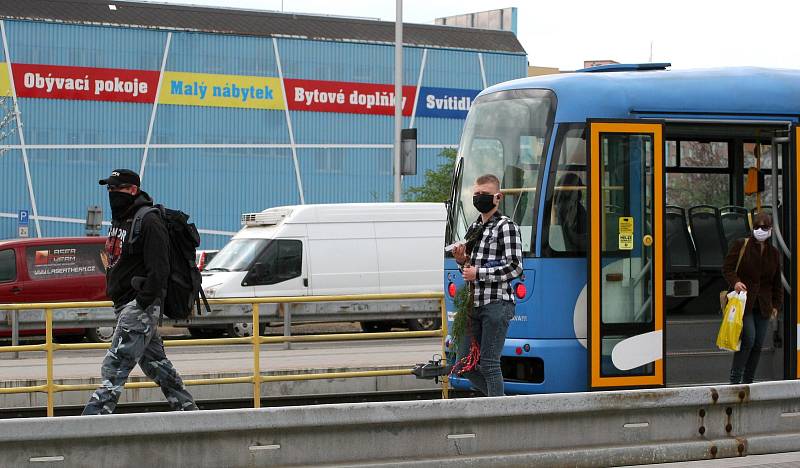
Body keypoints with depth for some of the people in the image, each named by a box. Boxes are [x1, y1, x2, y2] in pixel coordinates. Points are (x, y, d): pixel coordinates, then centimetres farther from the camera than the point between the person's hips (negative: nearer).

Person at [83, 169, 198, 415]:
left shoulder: (149, 222, -13)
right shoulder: (119, 220, 17)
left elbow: (159, 269, -20)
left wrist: (142, 301, -23)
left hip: (141, 304, -10)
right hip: (123, 303, 10)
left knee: (116, 365, -16)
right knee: (154, 361, 14)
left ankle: (95, 415, -22)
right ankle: (186, 407, 22)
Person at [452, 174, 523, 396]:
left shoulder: (506, 227, -5)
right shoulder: (474, 228, 19)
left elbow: (515, 268, -14)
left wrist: (478, 273, -15)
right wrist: (462, 261, 5)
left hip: (497, 304, -8)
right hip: (474, 303, 8)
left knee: (489, 364, -8)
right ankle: (498, 398, 20)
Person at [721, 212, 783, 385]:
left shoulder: (774, 253, 13)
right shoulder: (740, 245, 0)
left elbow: (777, 282, 19)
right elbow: (727, 268, -3)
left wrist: (776, 305, 13)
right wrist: (735, 281, -23)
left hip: (763, 306, 5)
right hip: (743, 303, -5)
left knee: (758, 344, 4)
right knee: (748, 339, -17)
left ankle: (748, 381, 12)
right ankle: (735, 379, -9)